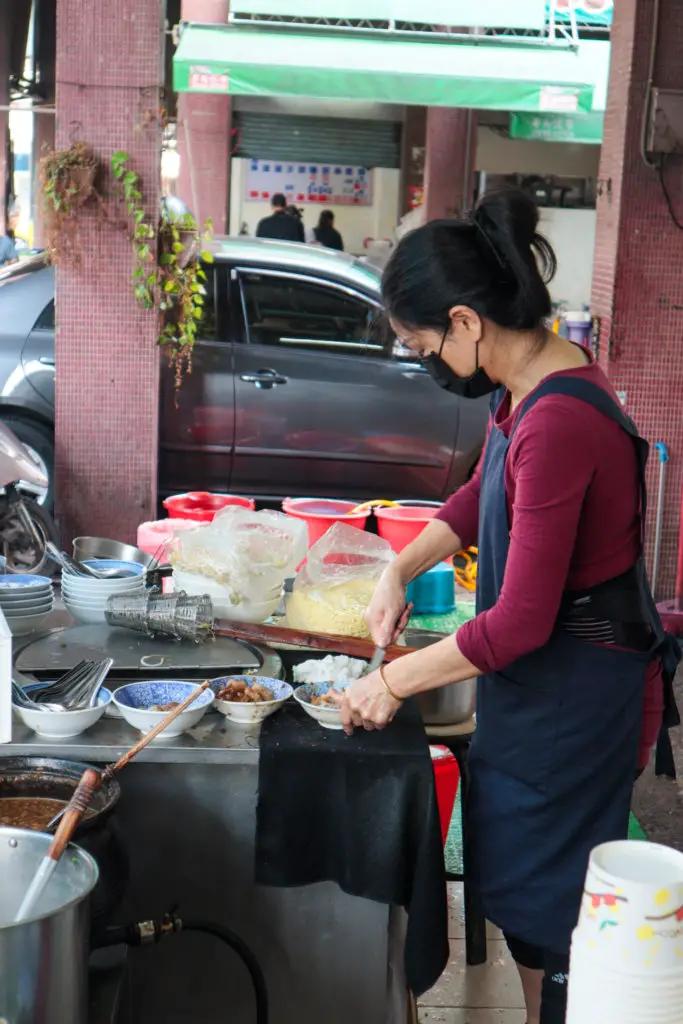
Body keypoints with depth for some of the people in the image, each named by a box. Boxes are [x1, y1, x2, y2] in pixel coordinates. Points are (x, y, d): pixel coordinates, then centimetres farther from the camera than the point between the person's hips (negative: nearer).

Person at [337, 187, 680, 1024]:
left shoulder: (557, 423, -29)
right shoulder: (527, 383, 1)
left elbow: (521, 622, -27)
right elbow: (482, 495, 19)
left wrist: (394, 682, -15)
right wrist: (399, 570, 5)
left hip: (576, 695, -9)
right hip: (538, 681, 9)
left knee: (546, 920, 8)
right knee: (520, 897, 22)